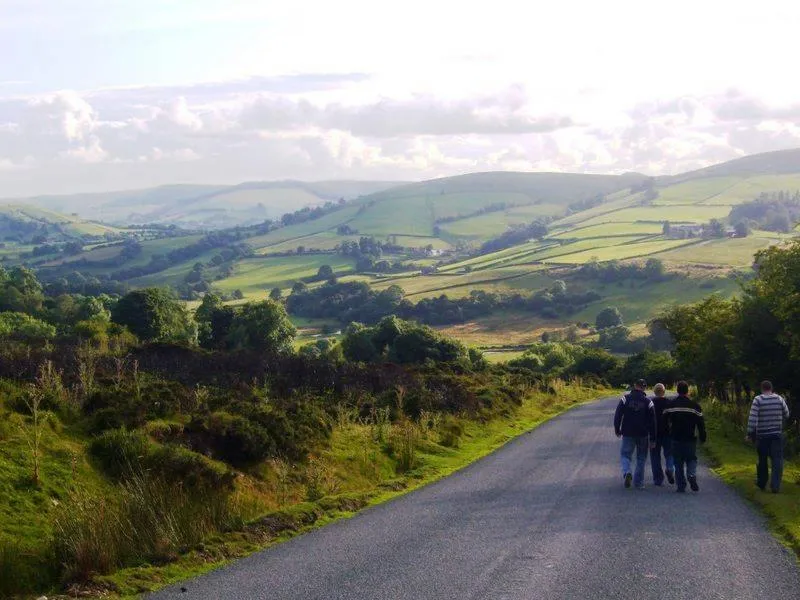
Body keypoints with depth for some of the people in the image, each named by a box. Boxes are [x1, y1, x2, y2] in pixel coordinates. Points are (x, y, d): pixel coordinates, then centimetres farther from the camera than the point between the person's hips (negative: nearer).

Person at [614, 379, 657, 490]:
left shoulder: (625, 398, -4)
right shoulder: (648, 402, -1)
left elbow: (617, 415, -5)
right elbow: (652, 421, 0)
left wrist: (617, 430, 8)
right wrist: (652, 439, 5)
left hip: (628, 434, -1)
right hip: (643, 435, 1)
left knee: (625, 454, 8)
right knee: (641, 458, 11)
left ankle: (626, 472, -21)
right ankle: (639, 482, 10)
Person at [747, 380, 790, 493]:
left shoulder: (758, 400, -9)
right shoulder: (779, 399, -2)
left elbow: (752, 418, -13)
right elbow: (787, 415, 7)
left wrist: (750, 433, -6)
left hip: (762, 435, 0)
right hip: (777, 434, 0)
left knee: (762, 460, 15)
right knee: (777, 460, 1)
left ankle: (762, 484, 27)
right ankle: (775, 485, -9)